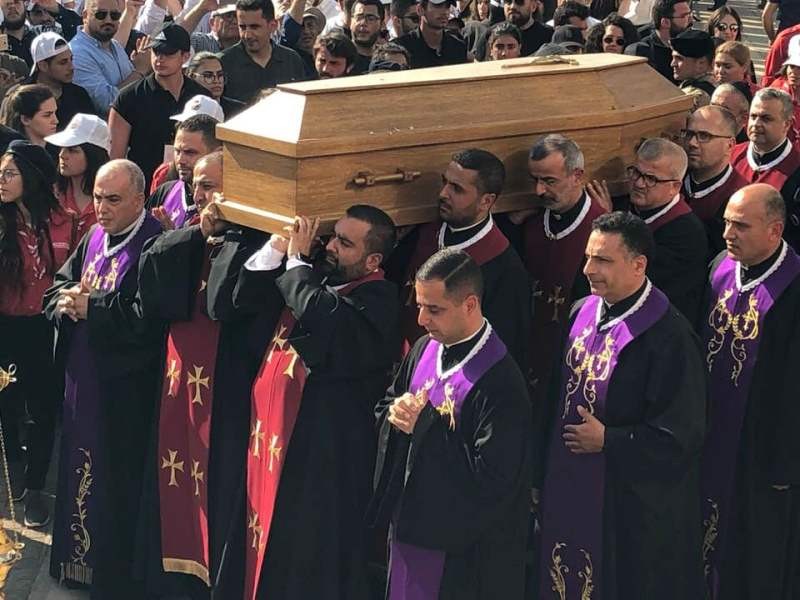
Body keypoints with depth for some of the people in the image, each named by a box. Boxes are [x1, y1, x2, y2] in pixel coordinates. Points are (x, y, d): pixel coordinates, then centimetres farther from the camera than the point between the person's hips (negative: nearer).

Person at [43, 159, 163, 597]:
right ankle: (78, 561, 33)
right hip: (82, 377, 8)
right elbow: (57, 287, 12)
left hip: (123, 388, -8)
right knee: (79, 472, 18)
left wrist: (90, 308, -19)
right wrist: (66, 300, -11)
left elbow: (147, 317, -26)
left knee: (117, 486, 3)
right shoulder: (94, 236, 9)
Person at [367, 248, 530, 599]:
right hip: (409, 525, 7)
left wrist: (425, 424, -22)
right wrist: (395, 414, -10)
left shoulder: (499, 382, -23)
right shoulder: (424, 349, 1)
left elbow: (492, 478, -26)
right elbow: (384, 409, 16)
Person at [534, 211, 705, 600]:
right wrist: (541, 475, 11)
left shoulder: (668, 336, -21)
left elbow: (681, 434, -20)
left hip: (631, 507, -7)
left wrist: (606, 441, -16)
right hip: (567, 491, 7)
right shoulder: (582, 313, 1)